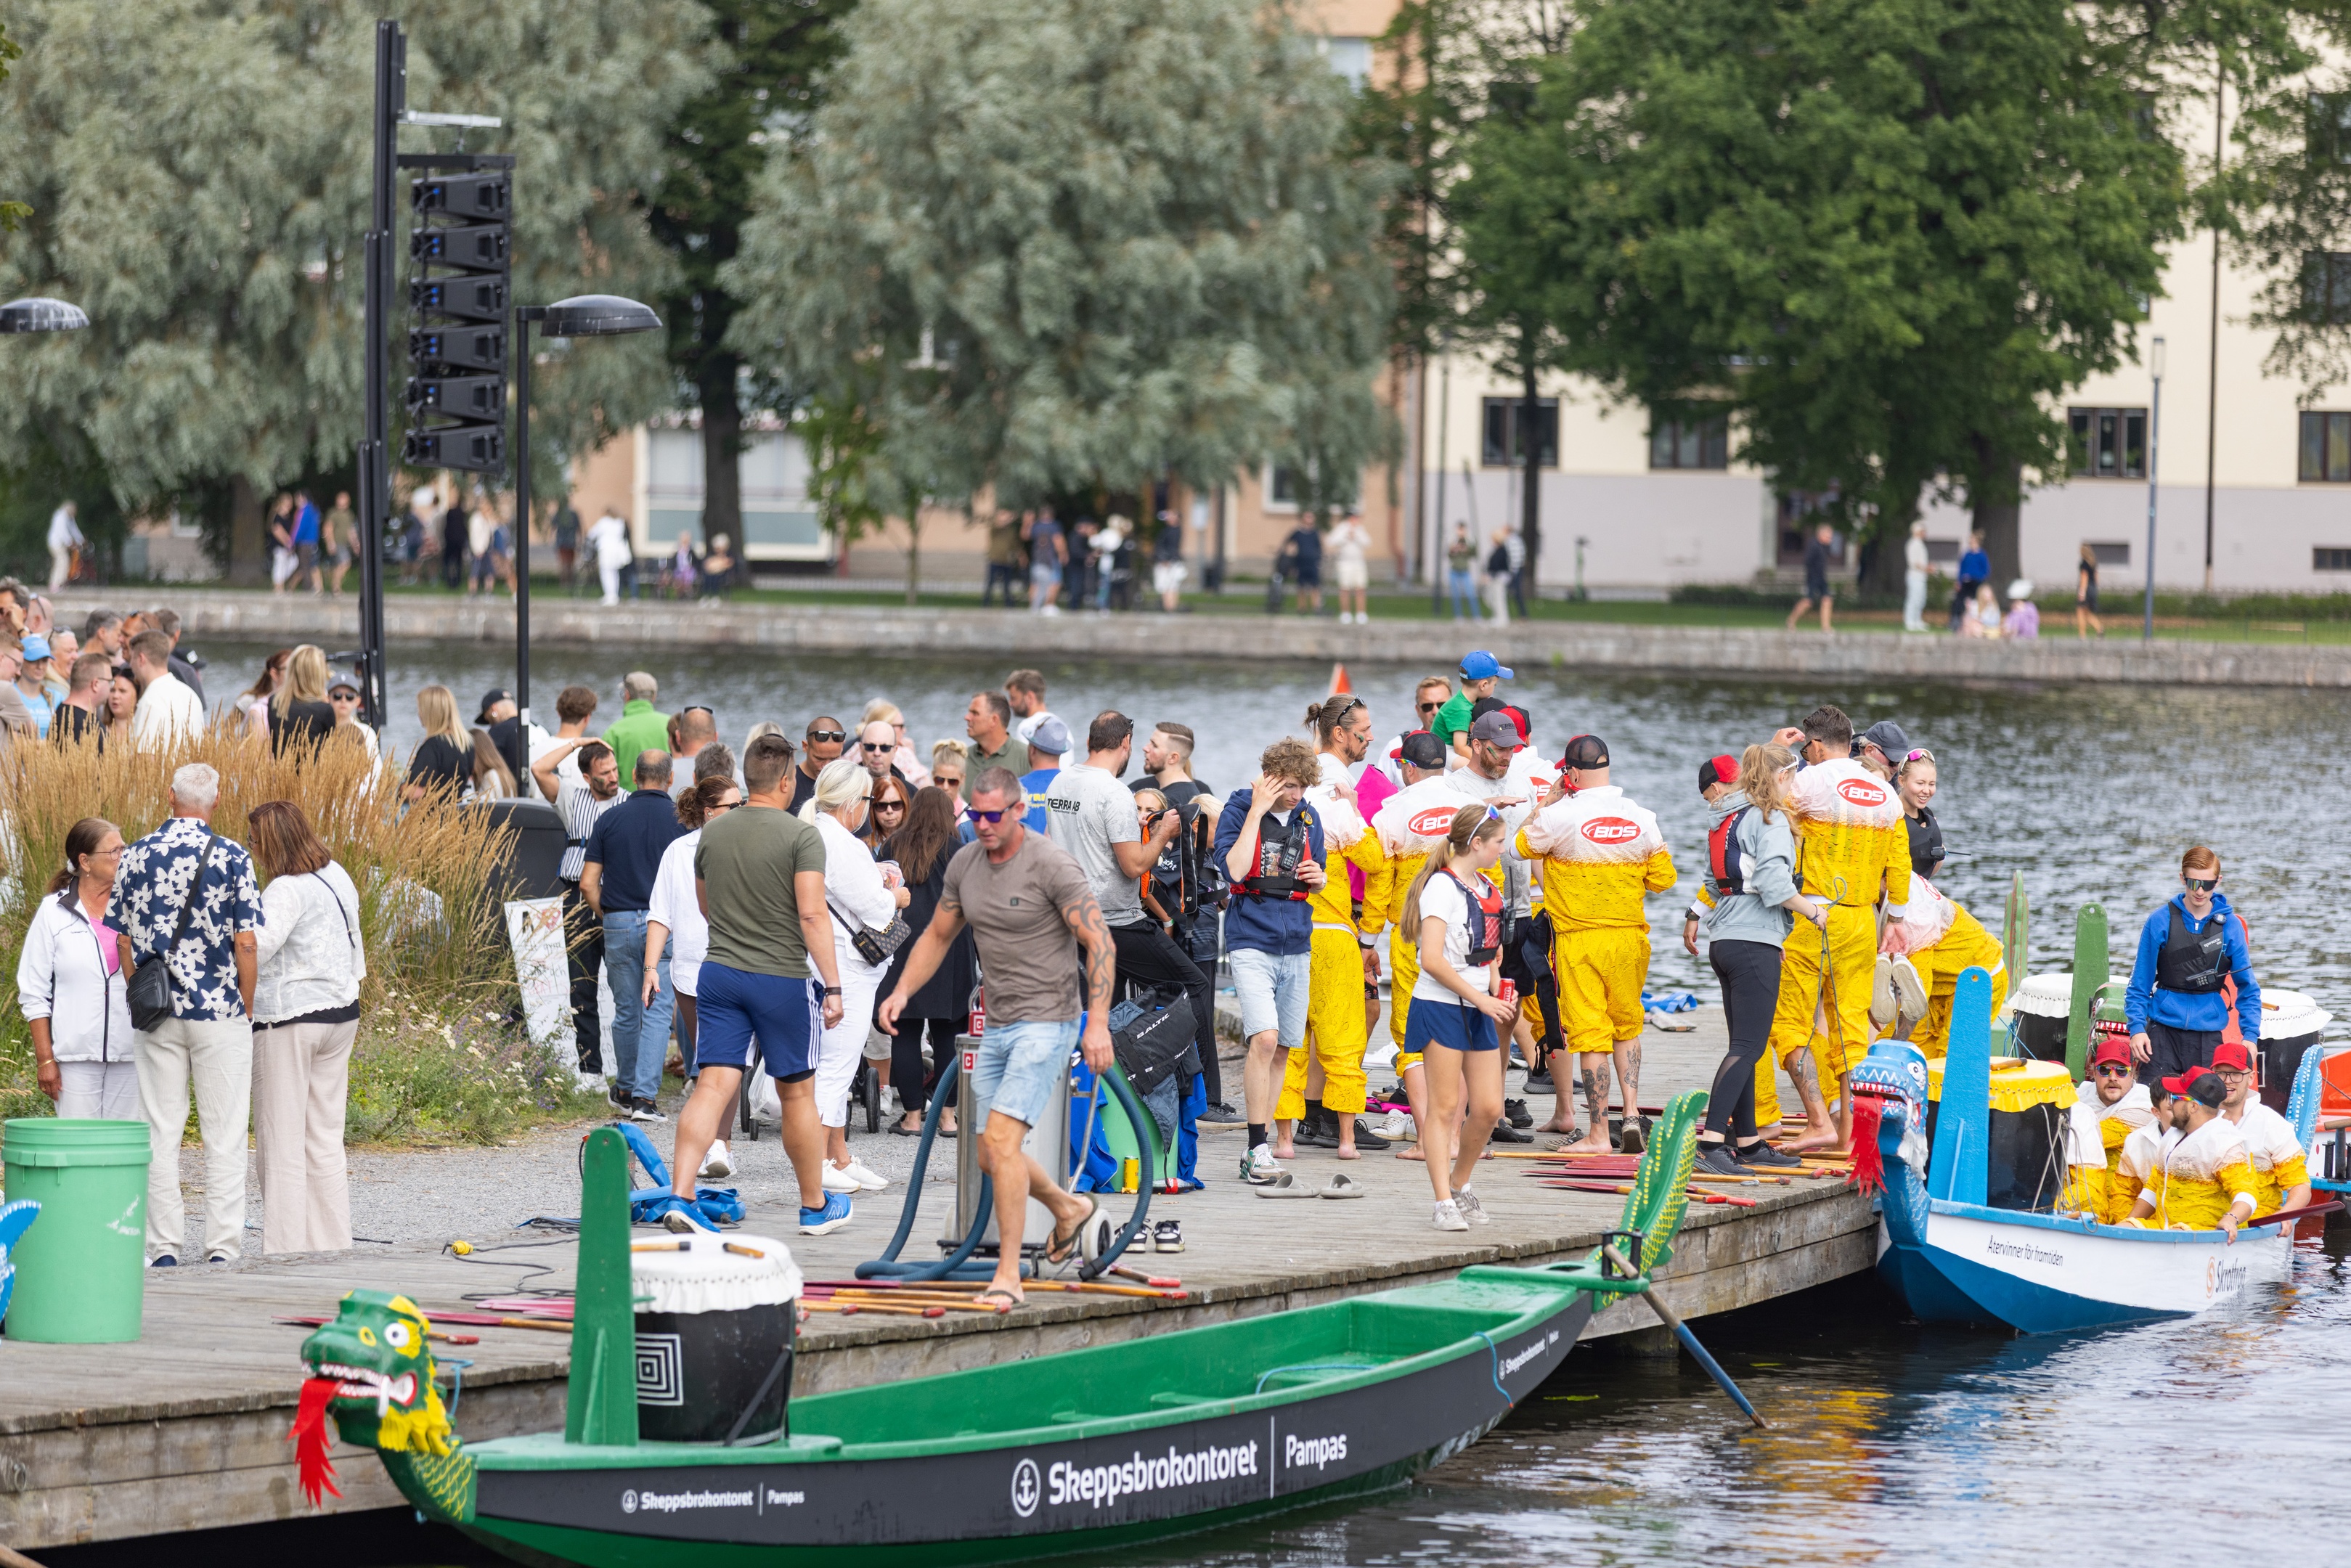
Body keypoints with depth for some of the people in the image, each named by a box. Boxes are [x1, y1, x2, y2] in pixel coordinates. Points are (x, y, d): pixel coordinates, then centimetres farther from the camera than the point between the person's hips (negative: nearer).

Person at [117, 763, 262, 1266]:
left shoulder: (135, 856, 1)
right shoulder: (231, 857, -8)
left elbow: (121, 940, 5)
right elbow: (246, 943, -10)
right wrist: (247, 1011, 1)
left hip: (154, 1015, 3)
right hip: (220, 1013, -3)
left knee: (159, 1134, 7)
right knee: (224, 1135, 3)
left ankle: (164, 1247, 7)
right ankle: (223, 1248, 2)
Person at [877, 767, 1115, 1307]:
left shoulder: (1050, 864, -14)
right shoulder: (965, 864, 7)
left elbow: (1099, 943, -14)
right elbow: (938, 936, 21)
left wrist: (1098, 1023, -21)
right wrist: (902, 991, 7)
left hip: (1046, 1023, -8)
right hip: (998, 1024, 8)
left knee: (1001, 1138, -18)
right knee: (991, 1153, 12)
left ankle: (1008, 1275, -15)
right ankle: (1068, 1210, 40)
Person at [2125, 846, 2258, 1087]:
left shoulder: (2230, 925, 2)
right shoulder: (2160, 922, -1)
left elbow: (2247, 986, 6)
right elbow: (2140, 983, 3)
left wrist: (2250, 1034, -4)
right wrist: (2137, 1028, -7)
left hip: (2209, 1030, 1)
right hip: (2163, 1029, -1)